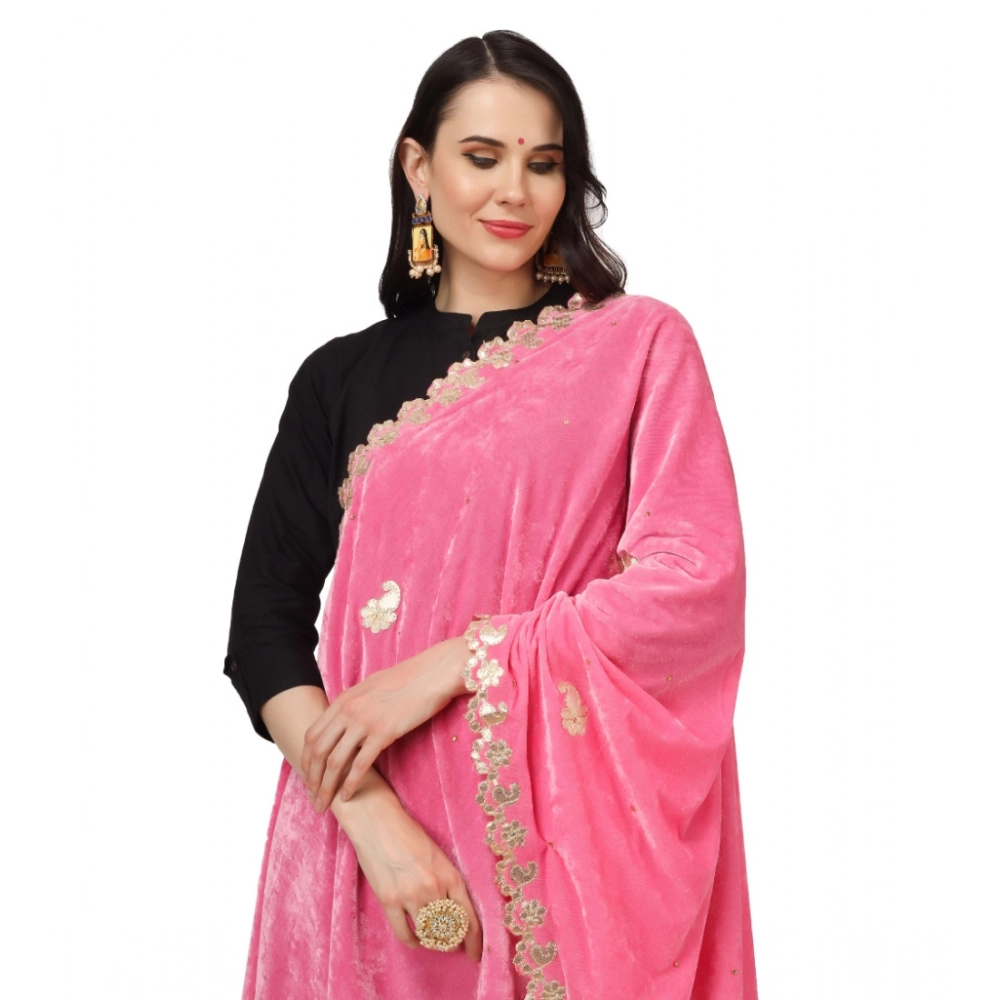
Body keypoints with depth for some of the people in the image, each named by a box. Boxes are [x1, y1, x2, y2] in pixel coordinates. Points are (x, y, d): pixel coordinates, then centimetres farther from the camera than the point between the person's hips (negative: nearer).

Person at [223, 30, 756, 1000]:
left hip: (584, 828, -1)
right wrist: (369, 812, -14)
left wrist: (450, 664, -15)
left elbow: (696, 584, -8)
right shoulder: (343, 377, 6)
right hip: (374, 833, 1)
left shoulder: (641, 344, 2)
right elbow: (265, 625, 1)